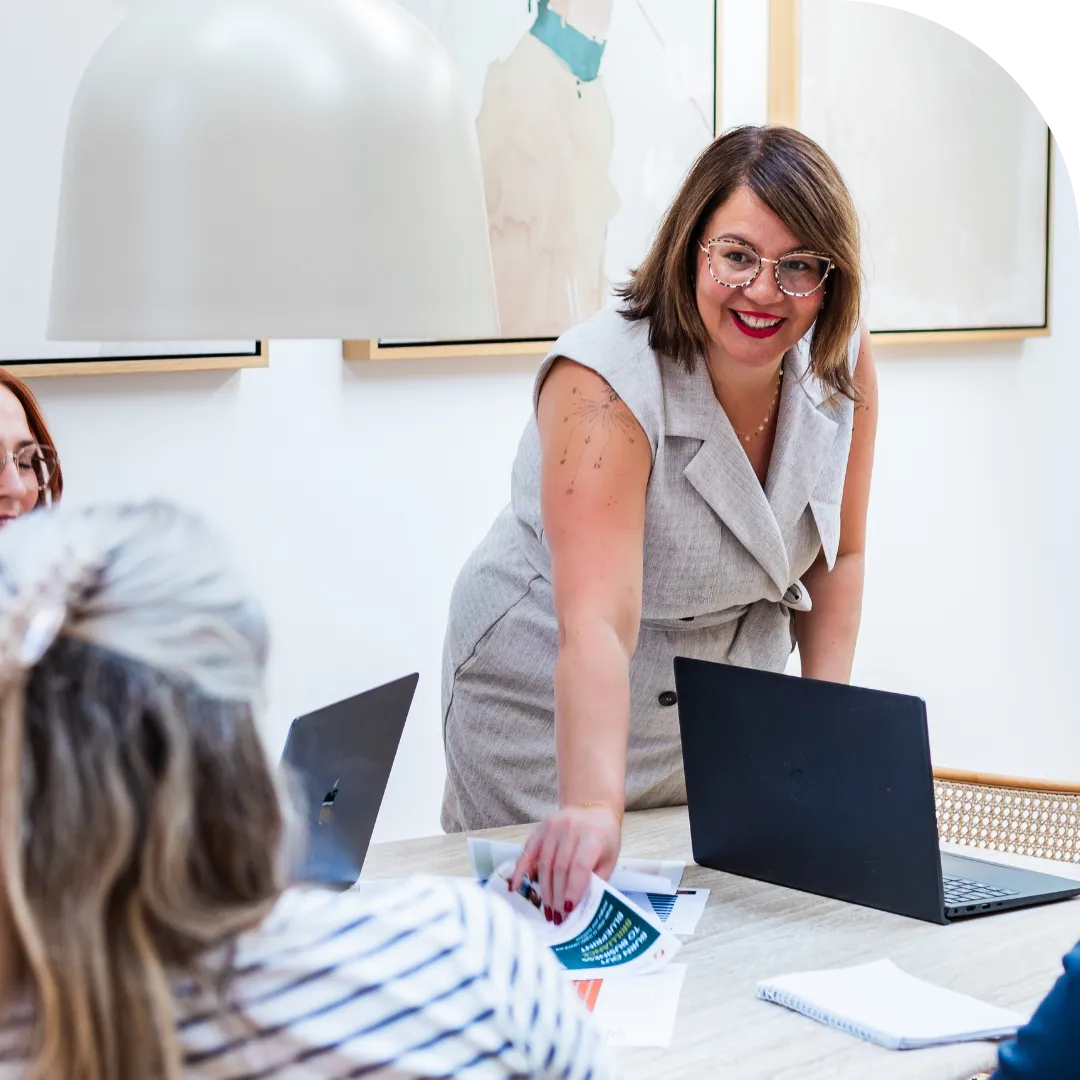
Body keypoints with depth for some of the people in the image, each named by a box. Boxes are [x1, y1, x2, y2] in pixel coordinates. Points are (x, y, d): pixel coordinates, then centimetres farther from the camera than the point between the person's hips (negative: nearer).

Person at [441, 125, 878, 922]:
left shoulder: (842, 357, -11)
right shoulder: (604, 385, -29)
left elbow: (839, 555, 3)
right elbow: (596, 624, -41)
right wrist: (594, 807, -53)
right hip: (556, 709, -4)